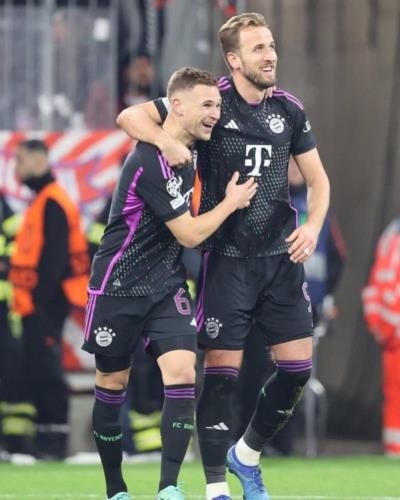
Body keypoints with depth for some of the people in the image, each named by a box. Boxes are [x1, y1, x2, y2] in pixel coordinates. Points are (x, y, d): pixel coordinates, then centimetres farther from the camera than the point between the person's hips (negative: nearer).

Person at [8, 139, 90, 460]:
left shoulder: (52, 203, -13)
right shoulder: (40, 202, 20)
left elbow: (53, 255, -20)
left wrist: (40, 297, -22)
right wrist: (26, 297, 20)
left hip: (46, 305, -10)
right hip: (36, 305, 10)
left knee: (46, 371, -10)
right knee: (36, 372, 10)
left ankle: (55, 441, -10)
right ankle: (46, 442, 12)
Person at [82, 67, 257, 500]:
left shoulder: (185, 151, 4)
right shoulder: (152, 162, -23)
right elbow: (190, 234, -19)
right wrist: (231, 203, -5)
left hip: (166, 285, 7)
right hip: (119, 286, -7)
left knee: (182, 371, -13)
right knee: (112, 384, 6)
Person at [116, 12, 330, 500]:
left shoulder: (289, 109, 6)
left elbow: (317, 178, 13)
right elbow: (130, 116, -9)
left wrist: (312, 226, -5)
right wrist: (166, 140, -28)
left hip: (281, 257, 5)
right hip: (227, 258, -5)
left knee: (297, 366, 2)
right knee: (221, 370, -5)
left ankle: (247, 454, 25)